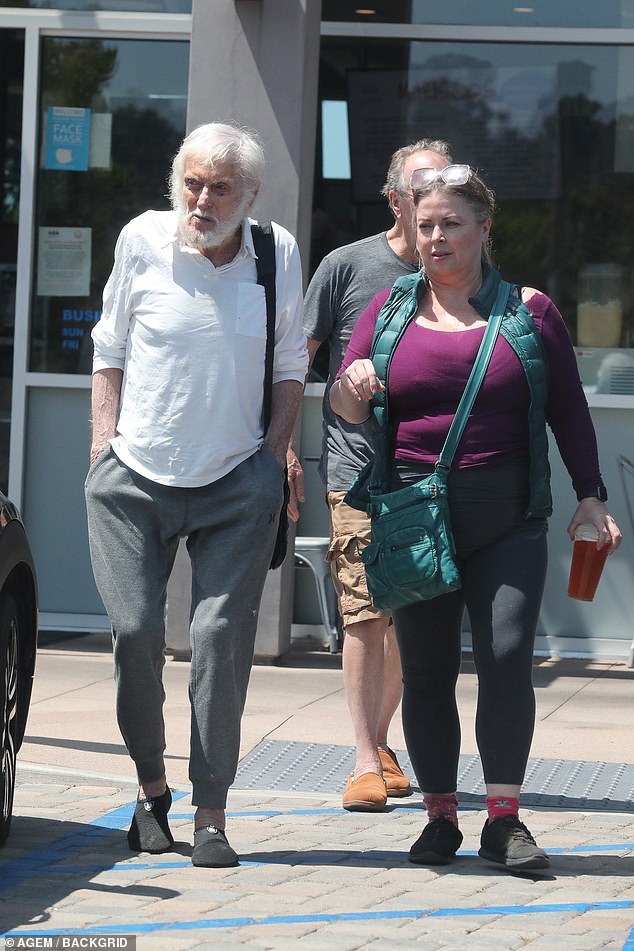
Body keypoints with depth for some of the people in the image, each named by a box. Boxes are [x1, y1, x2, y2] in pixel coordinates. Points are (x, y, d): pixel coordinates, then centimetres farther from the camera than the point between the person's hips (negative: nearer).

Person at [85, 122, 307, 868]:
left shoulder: (278, 254, 1)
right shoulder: (143, 241, -2)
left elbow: (290, 365, 12)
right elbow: (110, 351, 8)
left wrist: (274, 454, 4)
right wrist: (104, 444, 2)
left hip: (236, 485, 0)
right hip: (134, 479, 0)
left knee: (222, 639, -6)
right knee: (135, 631, -6)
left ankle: (210, 815, -1)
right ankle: (150, 785, 15)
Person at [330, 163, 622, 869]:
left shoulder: (527, 310, 6)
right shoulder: (389, 309, 11)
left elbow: (569, 410, 9)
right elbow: (343, 406, 10)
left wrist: (591, 497, 4)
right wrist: (354, 386, -13)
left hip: (507, 519, -2)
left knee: (507, 656, -13)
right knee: (425, 668, 2)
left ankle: (504, 818, -7)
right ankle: (440, 817, 11)